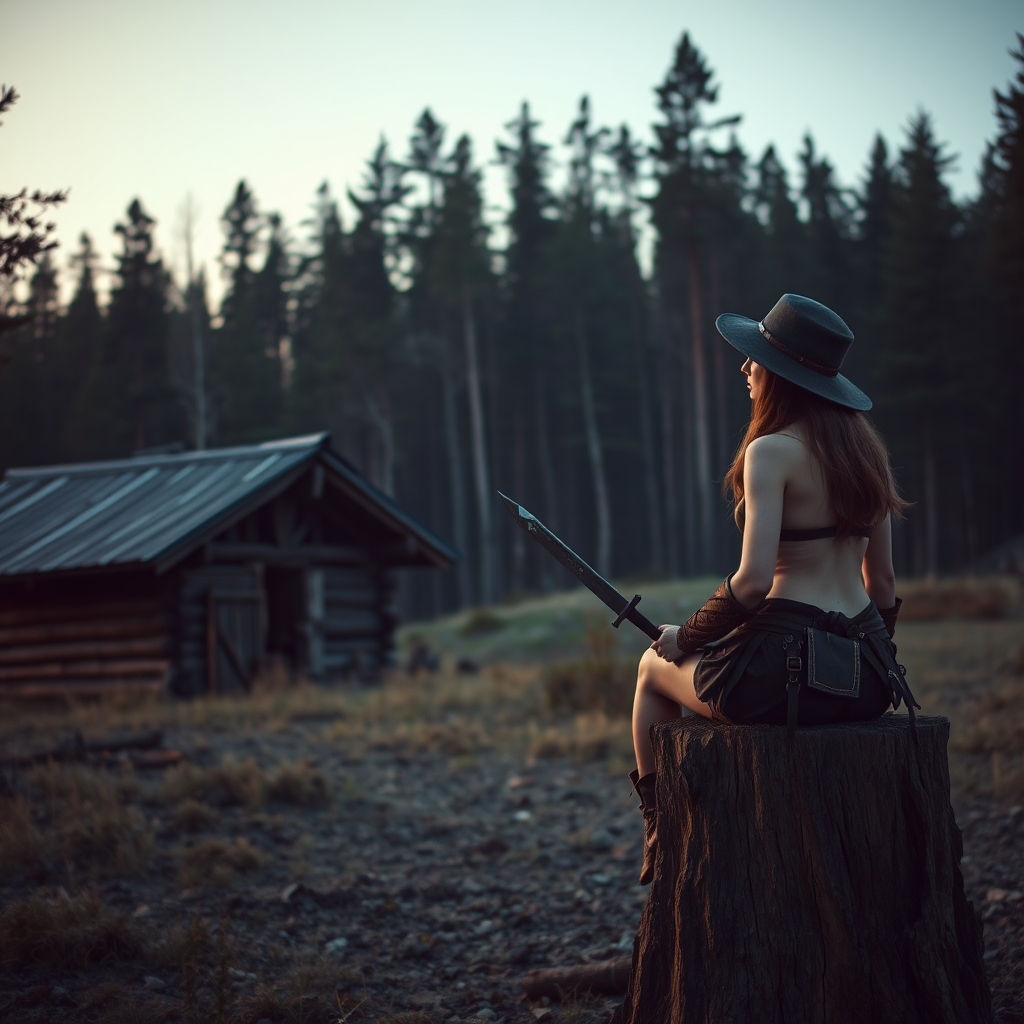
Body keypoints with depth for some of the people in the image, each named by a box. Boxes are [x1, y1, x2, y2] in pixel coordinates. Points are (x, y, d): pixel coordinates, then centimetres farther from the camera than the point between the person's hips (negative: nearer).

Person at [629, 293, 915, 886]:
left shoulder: (772, 450, -12)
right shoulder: (865, 446, 10)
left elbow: (754, 579, -20)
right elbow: (883, 581, 15)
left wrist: (685, 638, -4)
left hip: (788, 669, -7)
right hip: (868, 682, 7)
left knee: (656, 669, 24)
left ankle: (662, 840, 30)